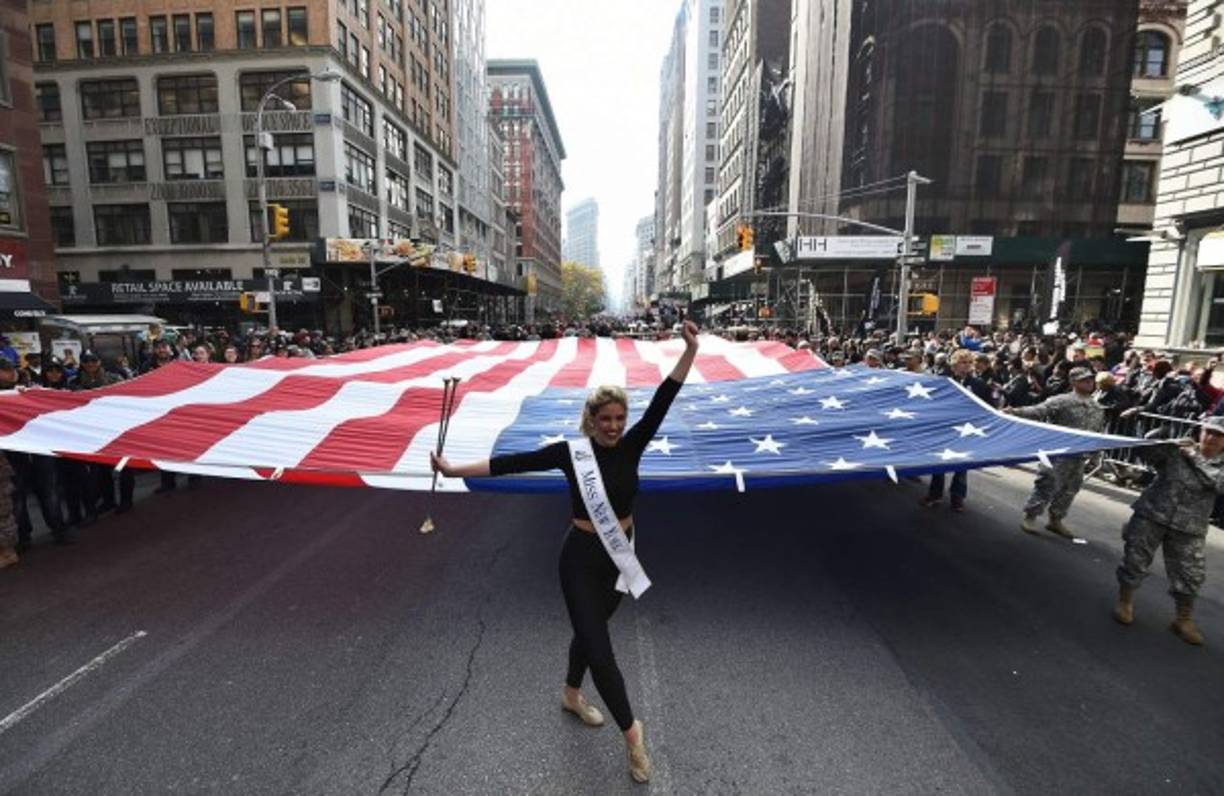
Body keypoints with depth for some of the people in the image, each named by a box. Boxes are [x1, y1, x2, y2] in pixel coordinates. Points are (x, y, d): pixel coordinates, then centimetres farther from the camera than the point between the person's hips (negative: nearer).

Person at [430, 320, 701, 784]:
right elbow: (514, 463, -14)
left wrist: (691, 349, -20)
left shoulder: (630, 446, -7)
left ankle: (571, 695, 49)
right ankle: (631, 731, 19)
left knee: (590, 629, 23)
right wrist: (456, 470, -16)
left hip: (621, 555, 4)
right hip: (582, 557, -4)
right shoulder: (571, 452, -14)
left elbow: (663, 400, -14)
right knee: (599, 647, -2)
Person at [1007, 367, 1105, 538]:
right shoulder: (1062, 401, -11)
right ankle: (1030, 516, 2)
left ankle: (1055, 520, 25)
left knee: (1070, 488, 13)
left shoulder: (1097, 408, 12)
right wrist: (1016, 412, -38)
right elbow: (1039, 411, -23)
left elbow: (1099, 431, 21)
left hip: (1080, 456, 7)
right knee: (1048, 484, -8)